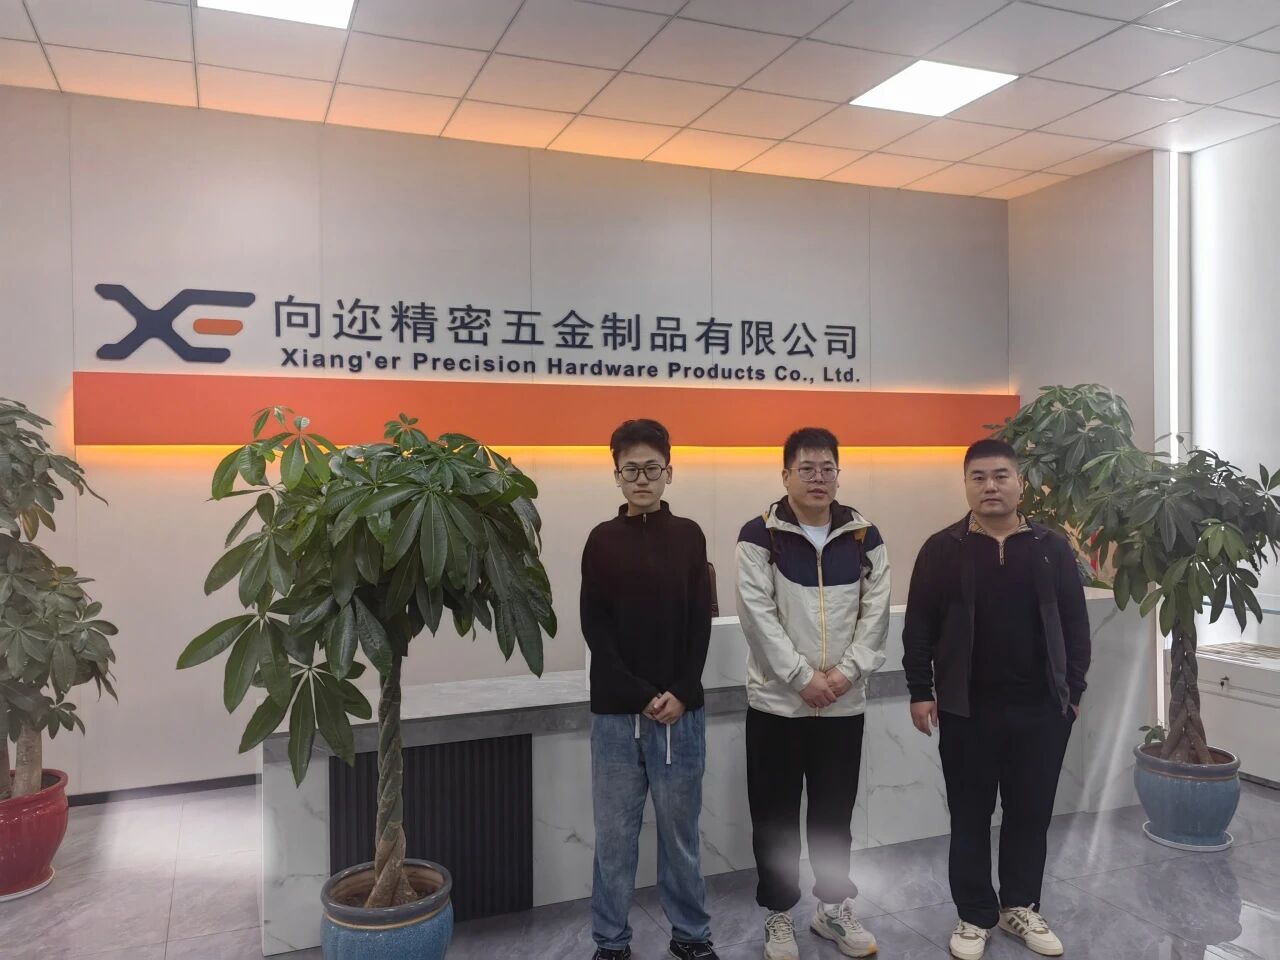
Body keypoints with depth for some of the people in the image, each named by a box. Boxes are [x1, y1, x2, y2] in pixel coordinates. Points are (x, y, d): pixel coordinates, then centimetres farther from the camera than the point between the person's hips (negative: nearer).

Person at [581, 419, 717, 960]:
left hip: (681, 708, 1)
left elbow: (701, 624, 2)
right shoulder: (603, 541, 1)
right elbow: (596, 629, -3)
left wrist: (679, 693, -10)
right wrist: (643, 696, -10)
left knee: (680, 830, 11)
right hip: (616, 711, -1)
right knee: (615, 834, 8)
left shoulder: (689, 536, 4)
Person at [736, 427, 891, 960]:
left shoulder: (864, 536, 4)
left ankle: (835, 907, 34)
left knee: (835, 811, 16)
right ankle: (779, 915, 26)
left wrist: (847, 671, -11)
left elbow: (876, 612, 0)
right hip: (776, 701, -3)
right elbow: (759, 616, -12)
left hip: (845, 703, 3)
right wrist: (803, 678, -16)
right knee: (776, 814, 8)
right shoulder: (760, 535, -7)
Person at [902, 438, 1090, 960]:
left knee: (1031, 813, 13)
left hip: (1041, 708, 2)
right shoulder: (943, 549, -3)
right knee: (970, 816, 8)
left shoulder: (1052, 548, 2)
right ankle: (975, 916, 23)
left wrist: (1073, 689, 5)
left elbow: (1075, 624, 6)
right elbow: (918, 627, -2)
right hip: (967, 709, -1)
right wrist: (921, 691, -5)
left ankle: (1020, 907, 31)